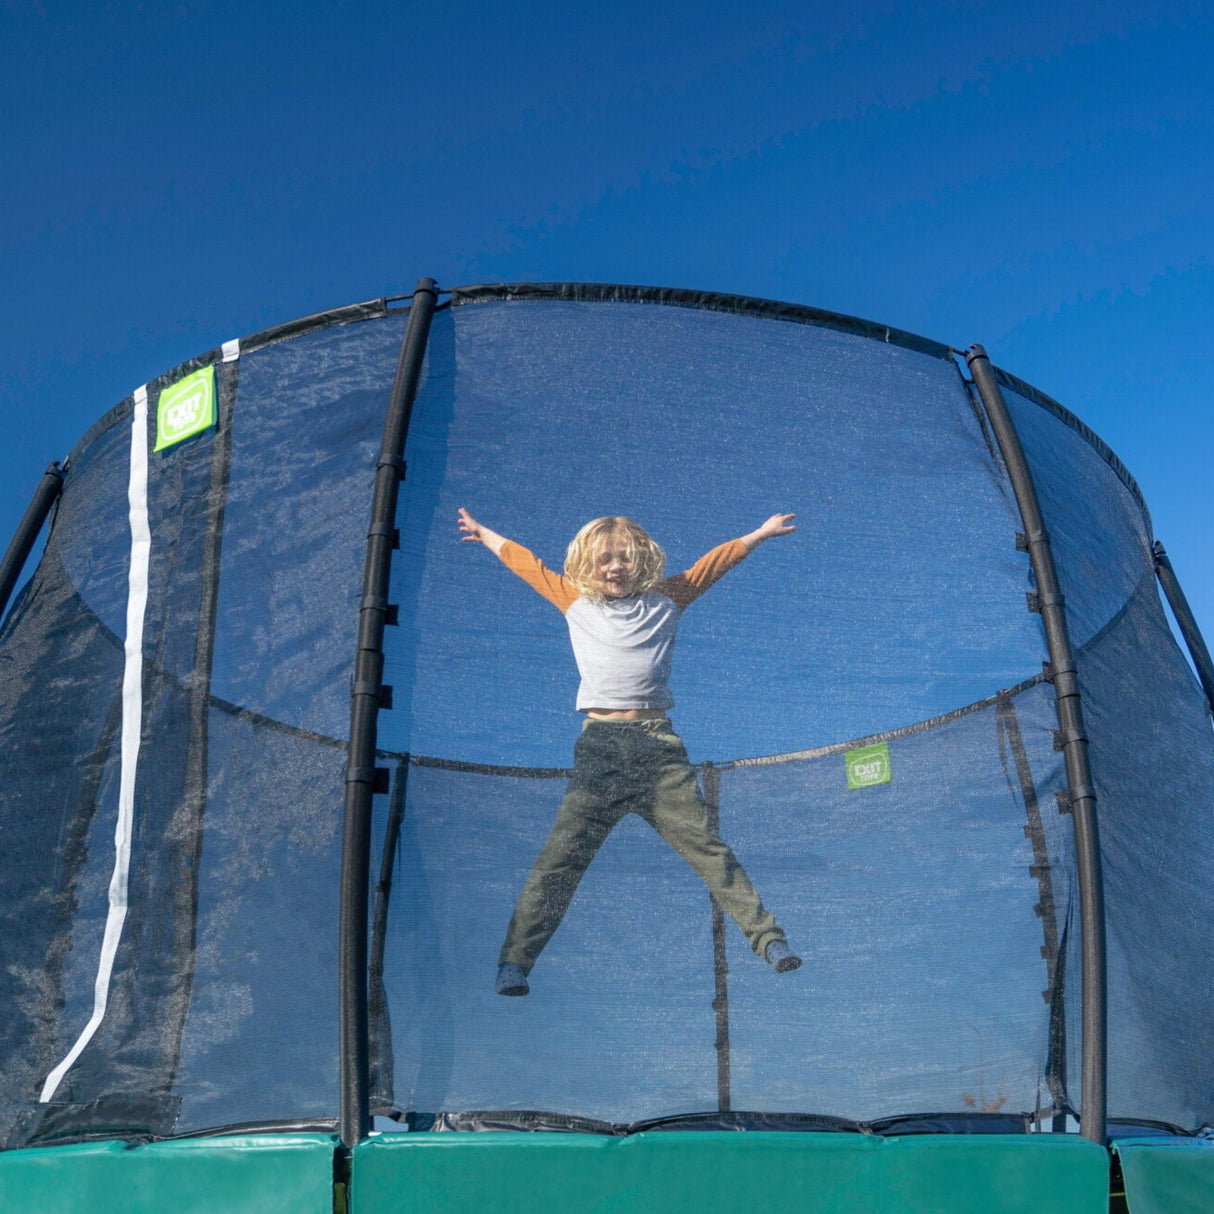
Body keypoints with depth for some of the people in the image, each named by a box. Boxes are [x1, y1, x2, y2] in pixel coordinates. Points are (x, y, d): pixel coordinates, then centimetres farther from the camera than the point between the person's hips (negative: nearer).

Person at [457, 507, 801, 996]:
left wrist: (760, 533, 33)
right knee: (561, 856, -7)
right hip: (600, 745, 0)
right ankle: (514, 961, -5)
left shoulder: (664, 601, 14)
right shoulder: (577, 603, 15)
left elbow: (711, 564, 25)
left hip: (659, 743, 0)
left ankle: (768, 937, 3)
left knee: (706, 846, -2)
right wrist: (484, 533, 40)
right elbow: (527, 562, 27)